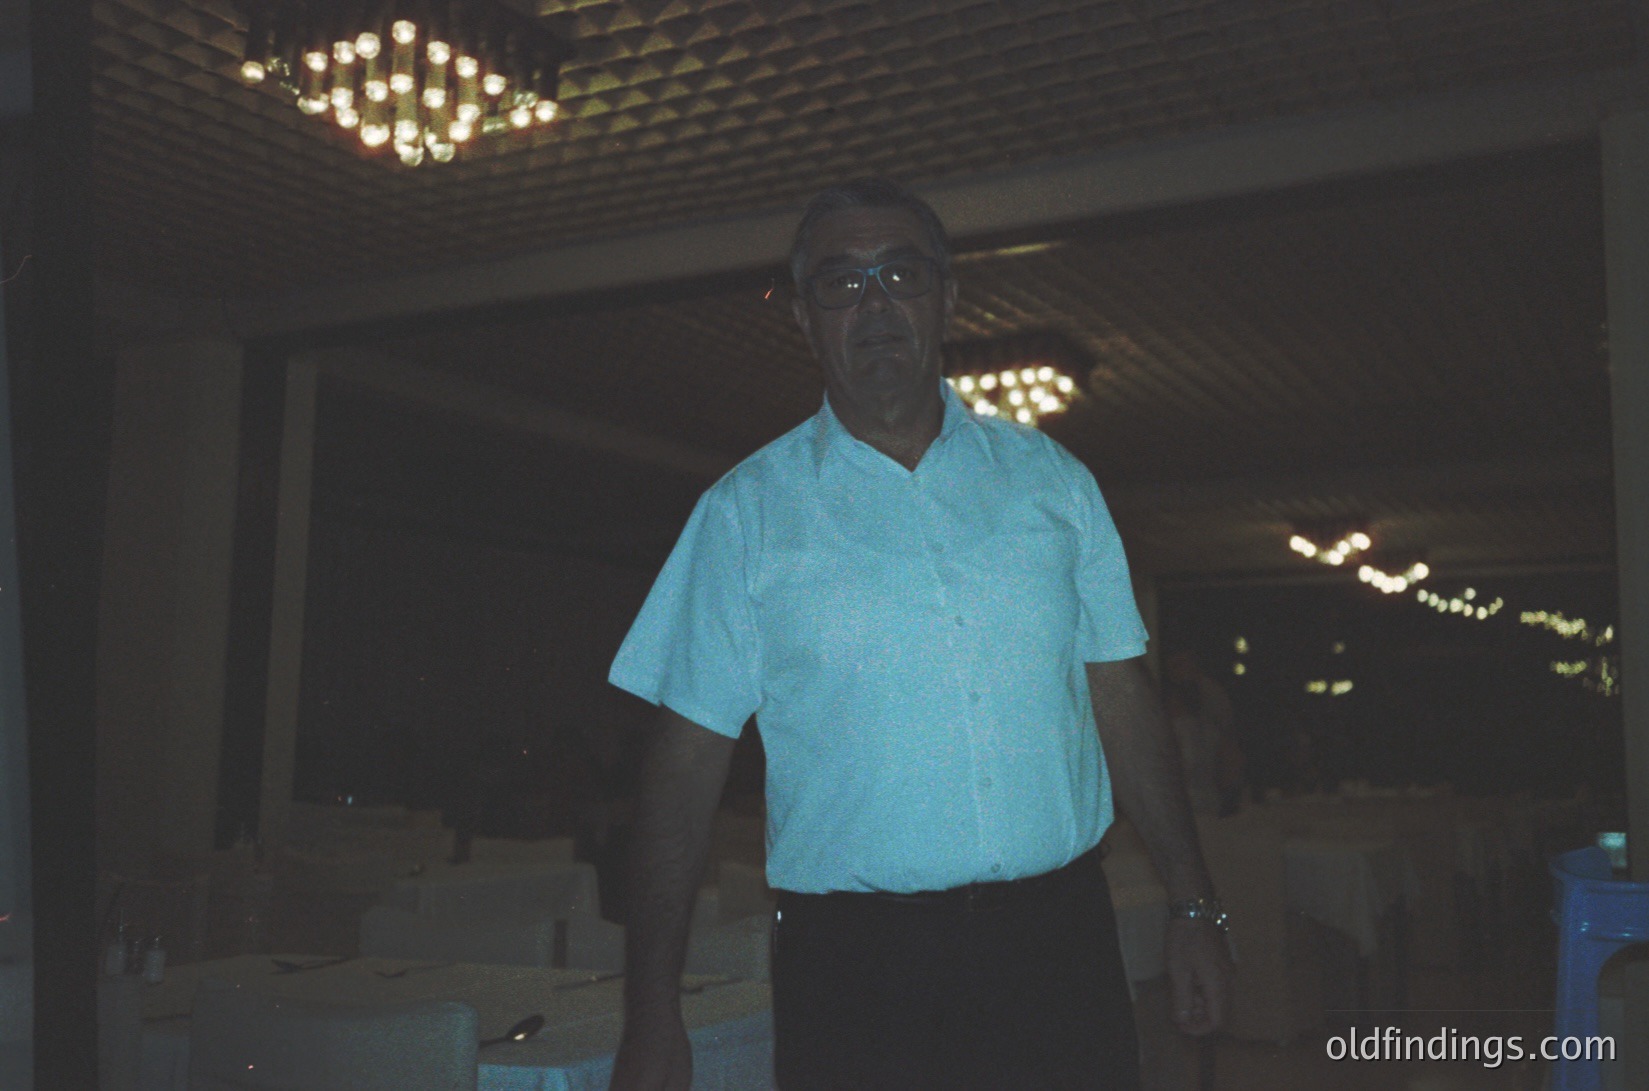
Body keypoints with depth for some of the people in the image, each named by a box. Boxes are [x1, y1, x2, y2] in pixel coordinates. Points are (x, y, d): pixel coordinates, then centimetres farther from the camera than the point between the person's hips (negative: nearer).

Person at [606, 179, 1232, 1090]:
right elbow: (688, 759, -2)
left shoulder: (1051, 482, 7)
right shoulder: (746, 513, 0)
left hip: (1057, 942, 2)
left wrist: (1195, 908, 7)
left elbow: (1121, 699, 10)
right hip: (852, 969, -2)